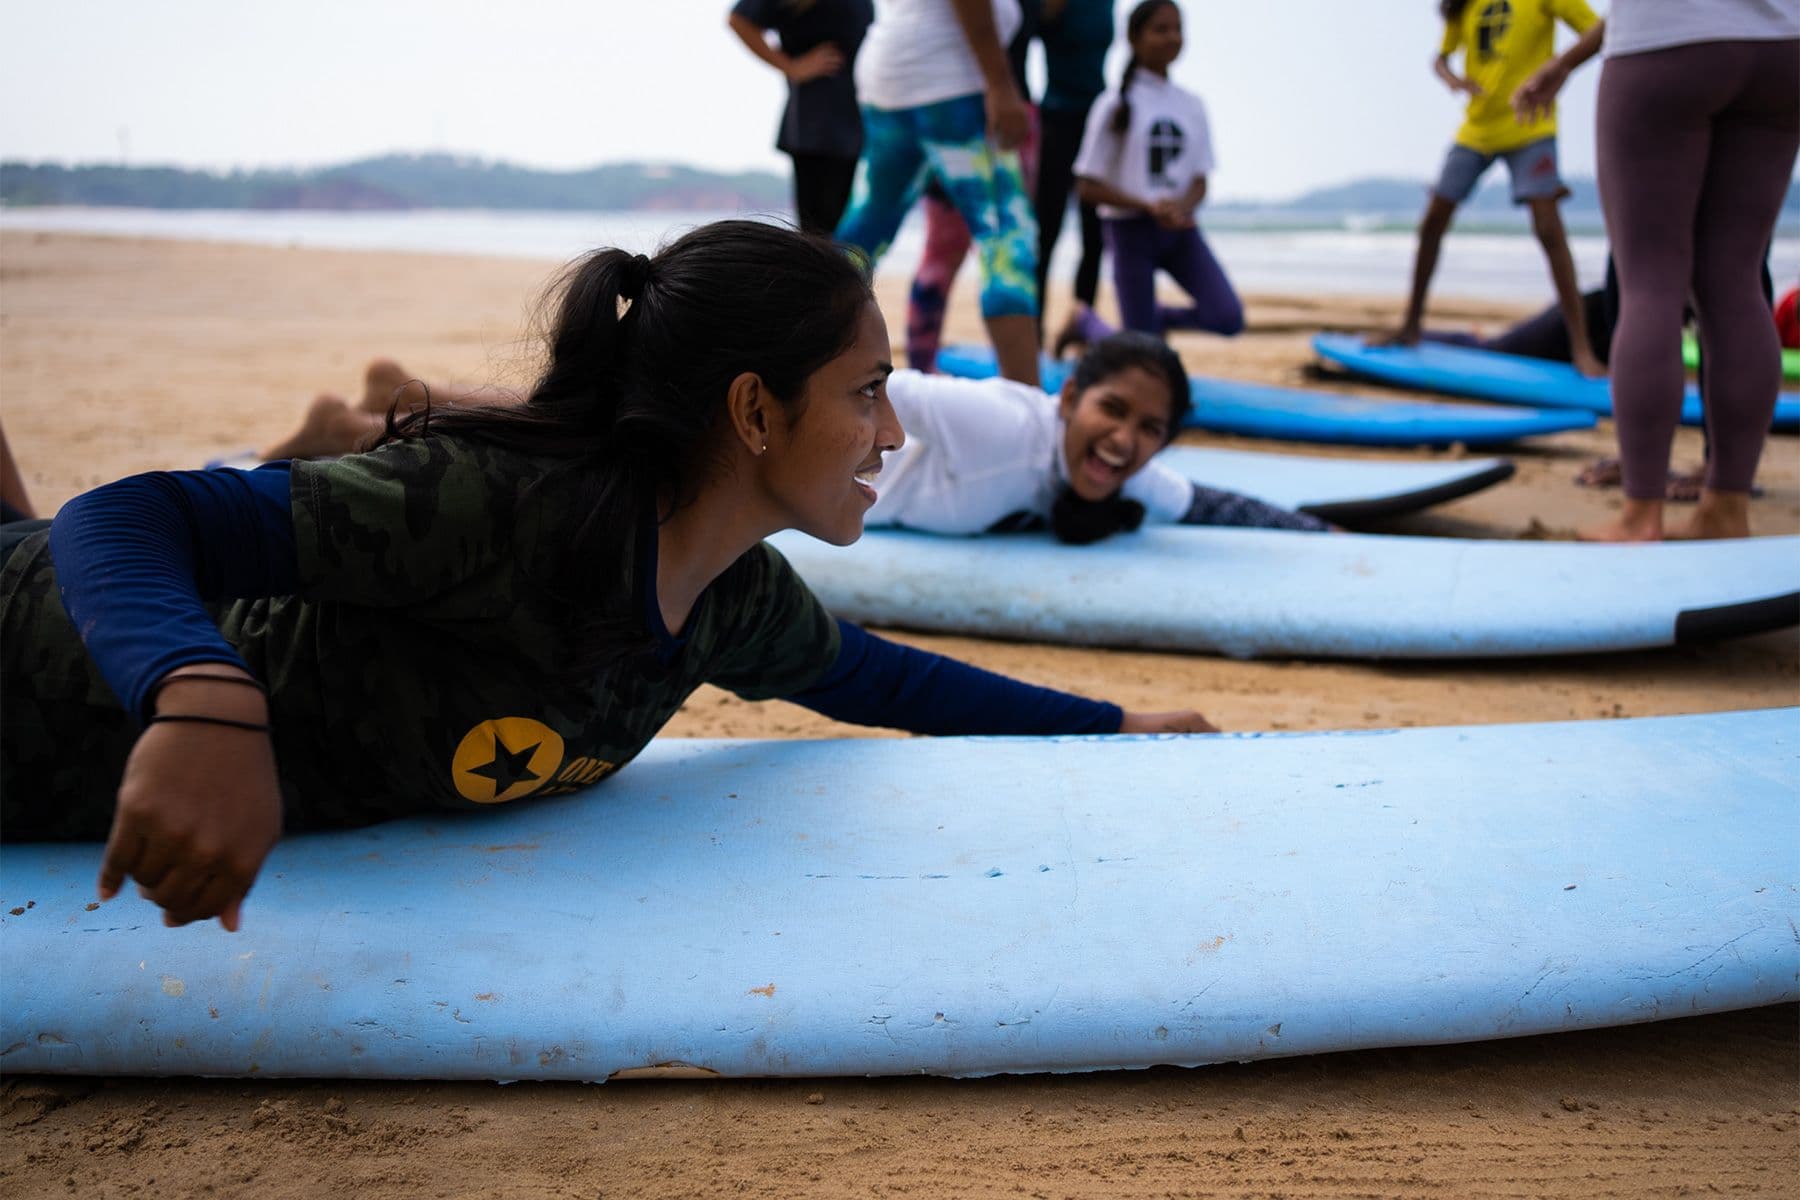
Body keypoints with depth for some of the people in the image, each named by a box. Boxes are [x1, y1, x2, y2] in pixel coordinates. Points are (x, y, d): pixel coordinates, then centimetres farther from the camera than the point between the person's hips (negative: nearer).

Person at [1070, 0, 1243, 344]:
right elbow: (1088, 187, -8)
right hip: (1130, 229, -4)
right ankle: (1083, 316, 28)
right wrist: (1149, 206, -21)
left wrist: (1183, 208, -19)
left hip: (1180, 229, 4)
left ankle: (1157, 316, 14)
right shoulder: (1116, 105, -6)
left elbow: (1200, 181, 5)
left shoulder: (1192, 105, 7)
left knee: (1229, 319, -14)